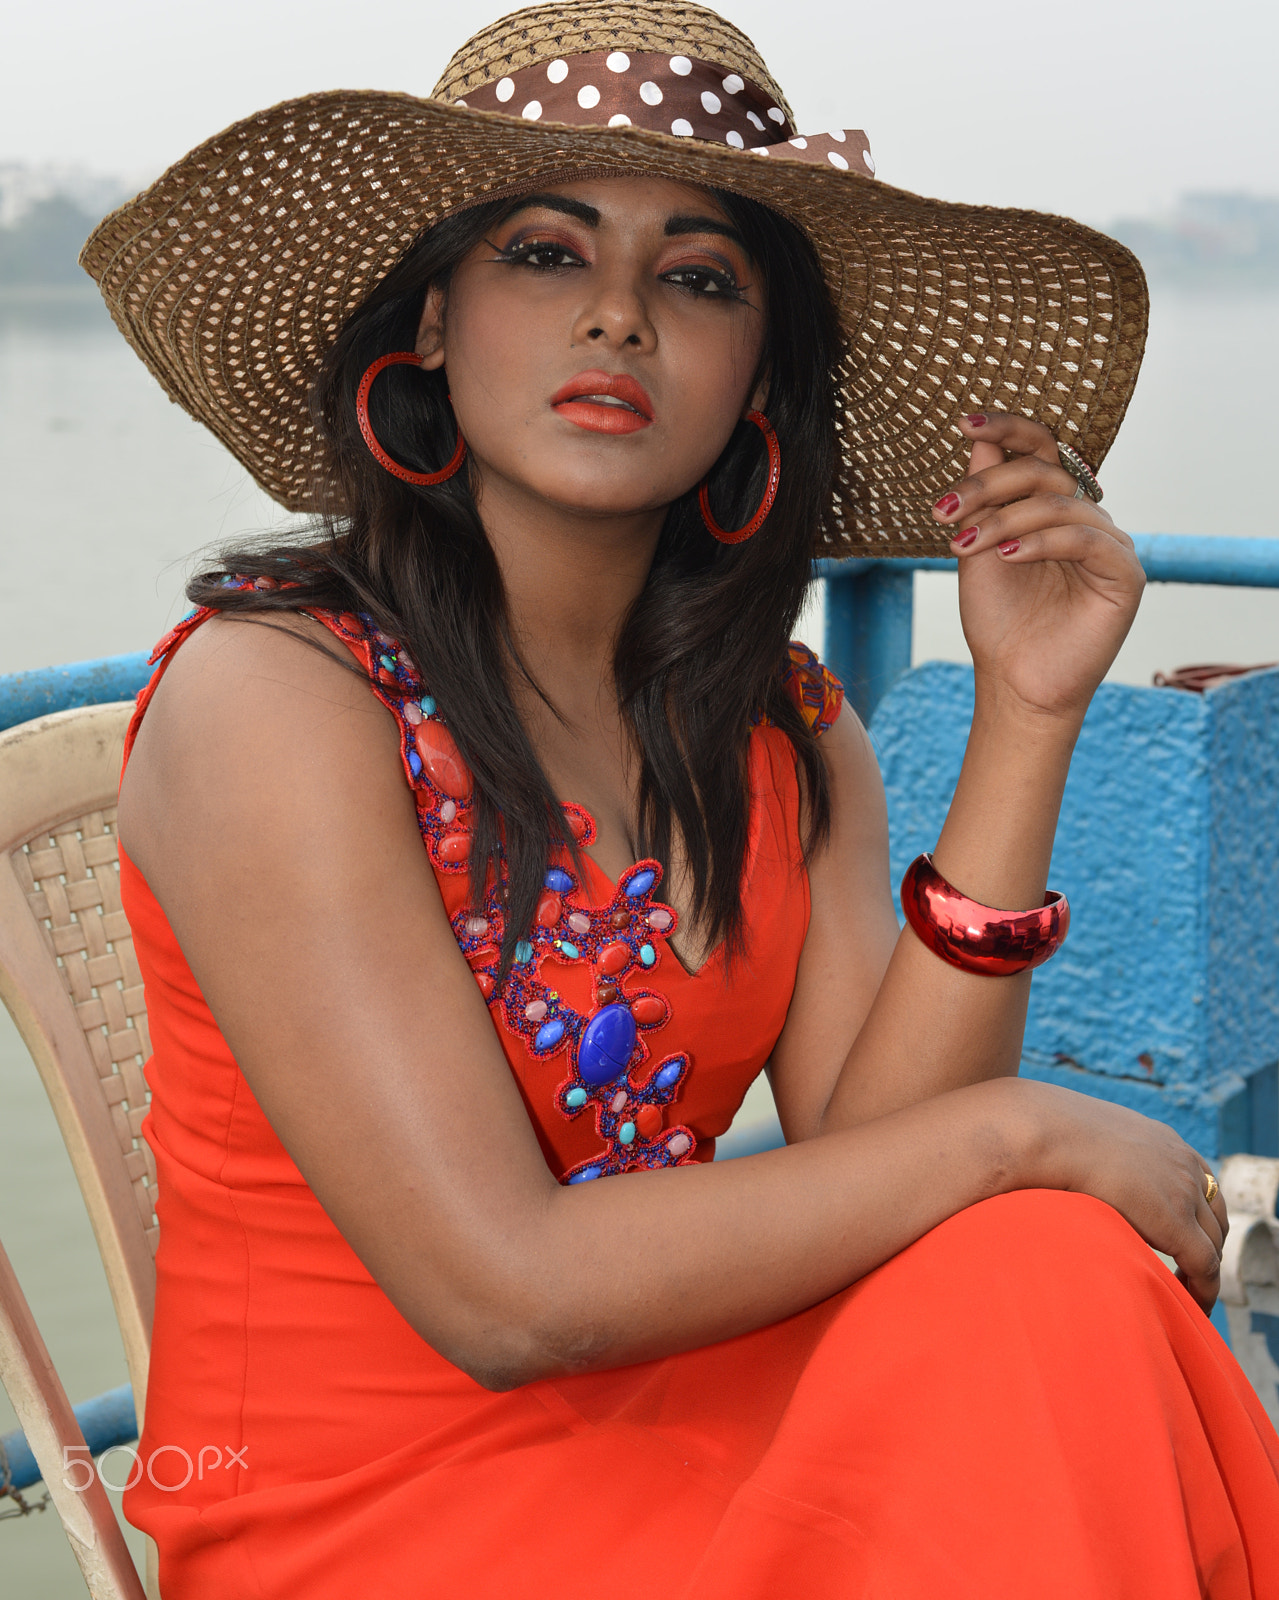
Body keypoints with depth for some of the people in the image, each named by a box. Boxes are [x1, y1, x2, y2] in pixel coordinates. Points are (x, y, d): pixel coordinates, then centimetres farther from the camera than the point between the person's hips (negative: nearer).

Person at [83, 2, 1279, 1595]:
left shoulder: (785, 730, 3)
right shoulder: (268, 690, -16)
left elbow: (867, 1168, -10)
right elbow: (504, 1291, -22)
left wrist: (1024, 719, -16)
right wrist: (1031, 1132, -17)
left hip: (672, 1426, 6)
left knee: (1040, 1283, -22)